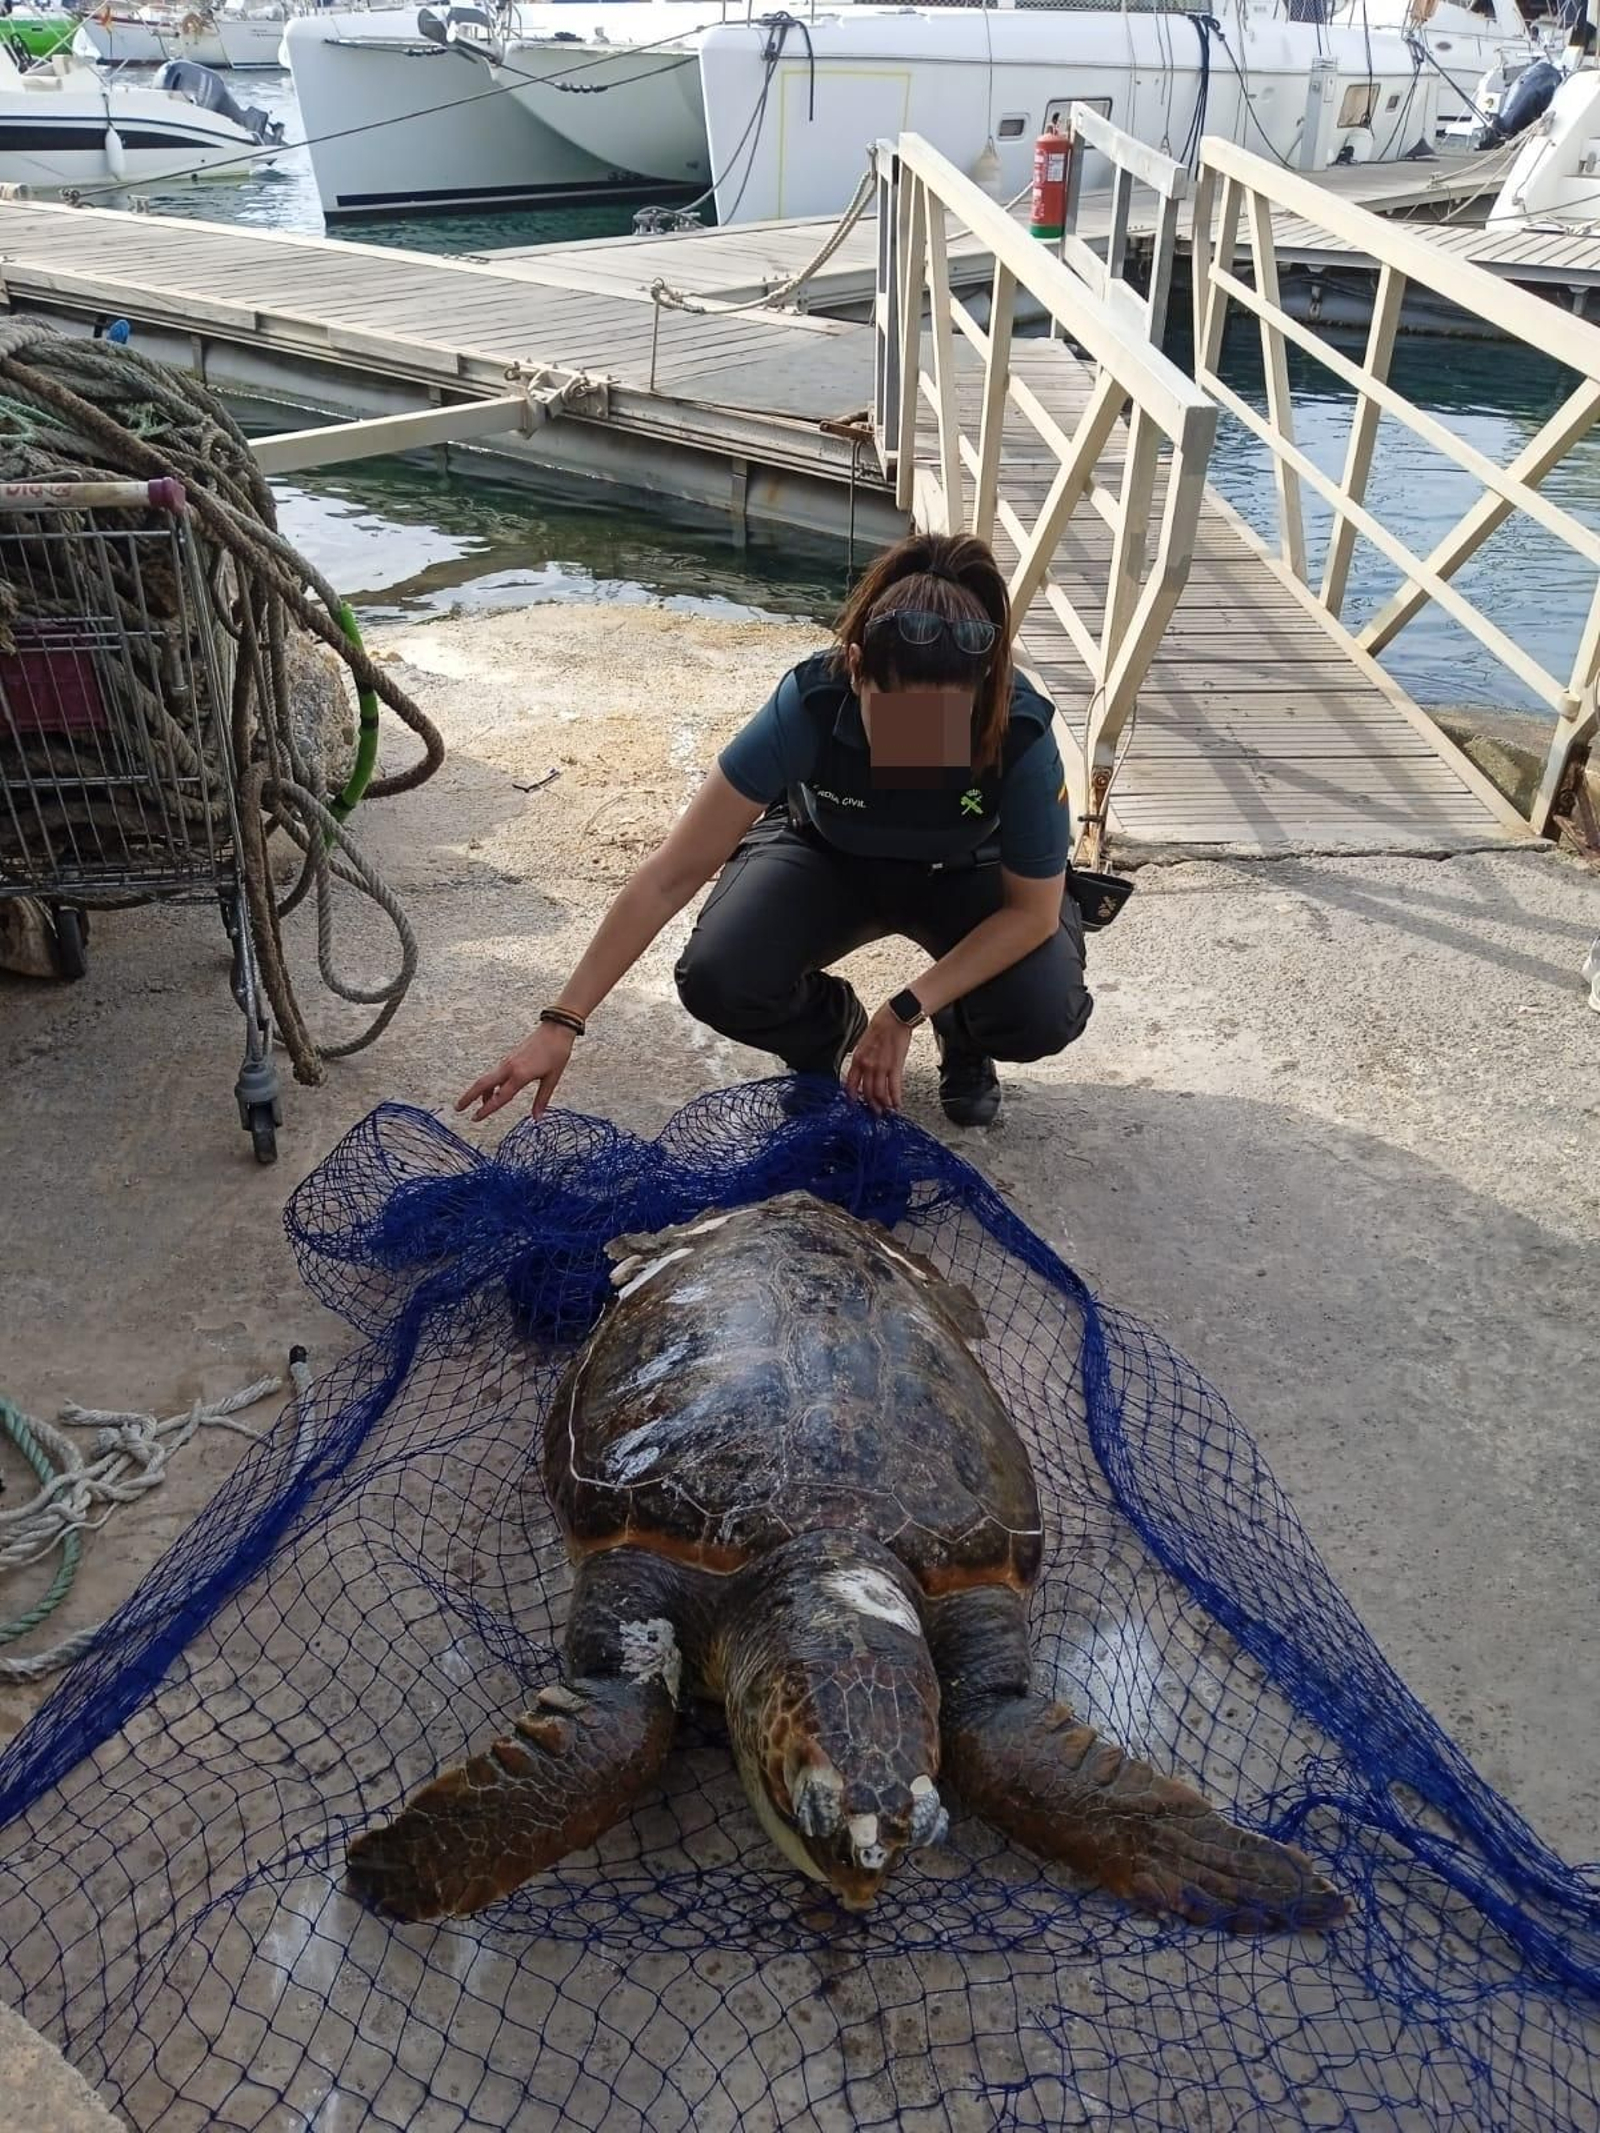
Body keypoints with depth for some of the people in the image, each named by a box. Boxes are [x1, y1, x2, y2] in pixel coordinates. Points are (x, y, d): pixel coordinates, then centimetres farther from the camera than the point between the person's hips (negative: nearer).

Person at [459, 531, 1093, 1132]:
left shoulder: (1022, 736, -35)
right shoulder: (809, 704, -36)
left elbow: (1032, 910, -21)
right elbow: (672, 874, -33)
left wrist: (905, 1011, -31)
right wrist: (560, 1022, -35)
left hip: (963, 871, 0)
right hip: (828, 852, 1)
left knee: (1042, 1016, -29)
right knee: (718, 983, -28)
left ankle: (963, 1036, 9)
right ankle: (828, 1031, 7)